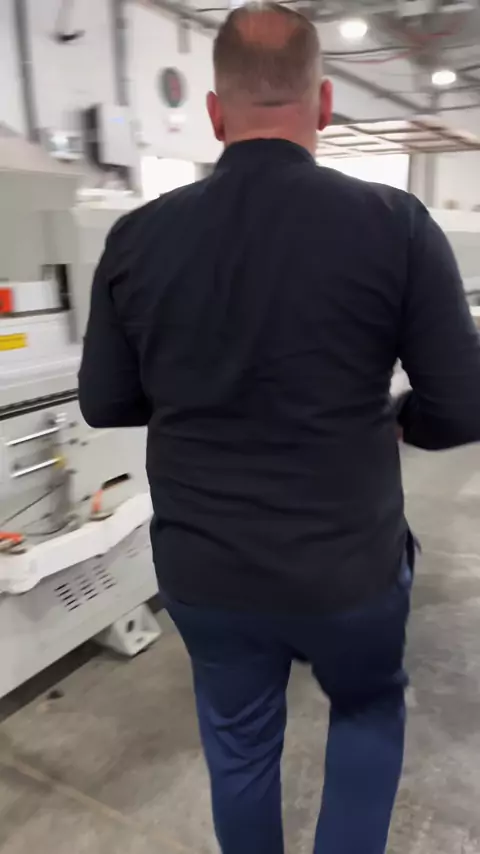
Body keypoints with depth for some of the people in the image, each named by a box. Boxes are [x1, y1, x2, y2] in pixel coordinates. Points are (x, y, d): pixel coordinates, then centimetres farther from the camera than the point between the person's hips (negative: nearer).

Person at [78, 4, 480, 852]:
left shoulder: (137, 237, -8)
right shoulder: (396, 225, -14)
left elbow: (104, 402, 1)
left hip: (203, 569, 2)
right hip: (348, 565, -1)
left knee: (239, 745, 27)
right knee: (370, 708, 31)